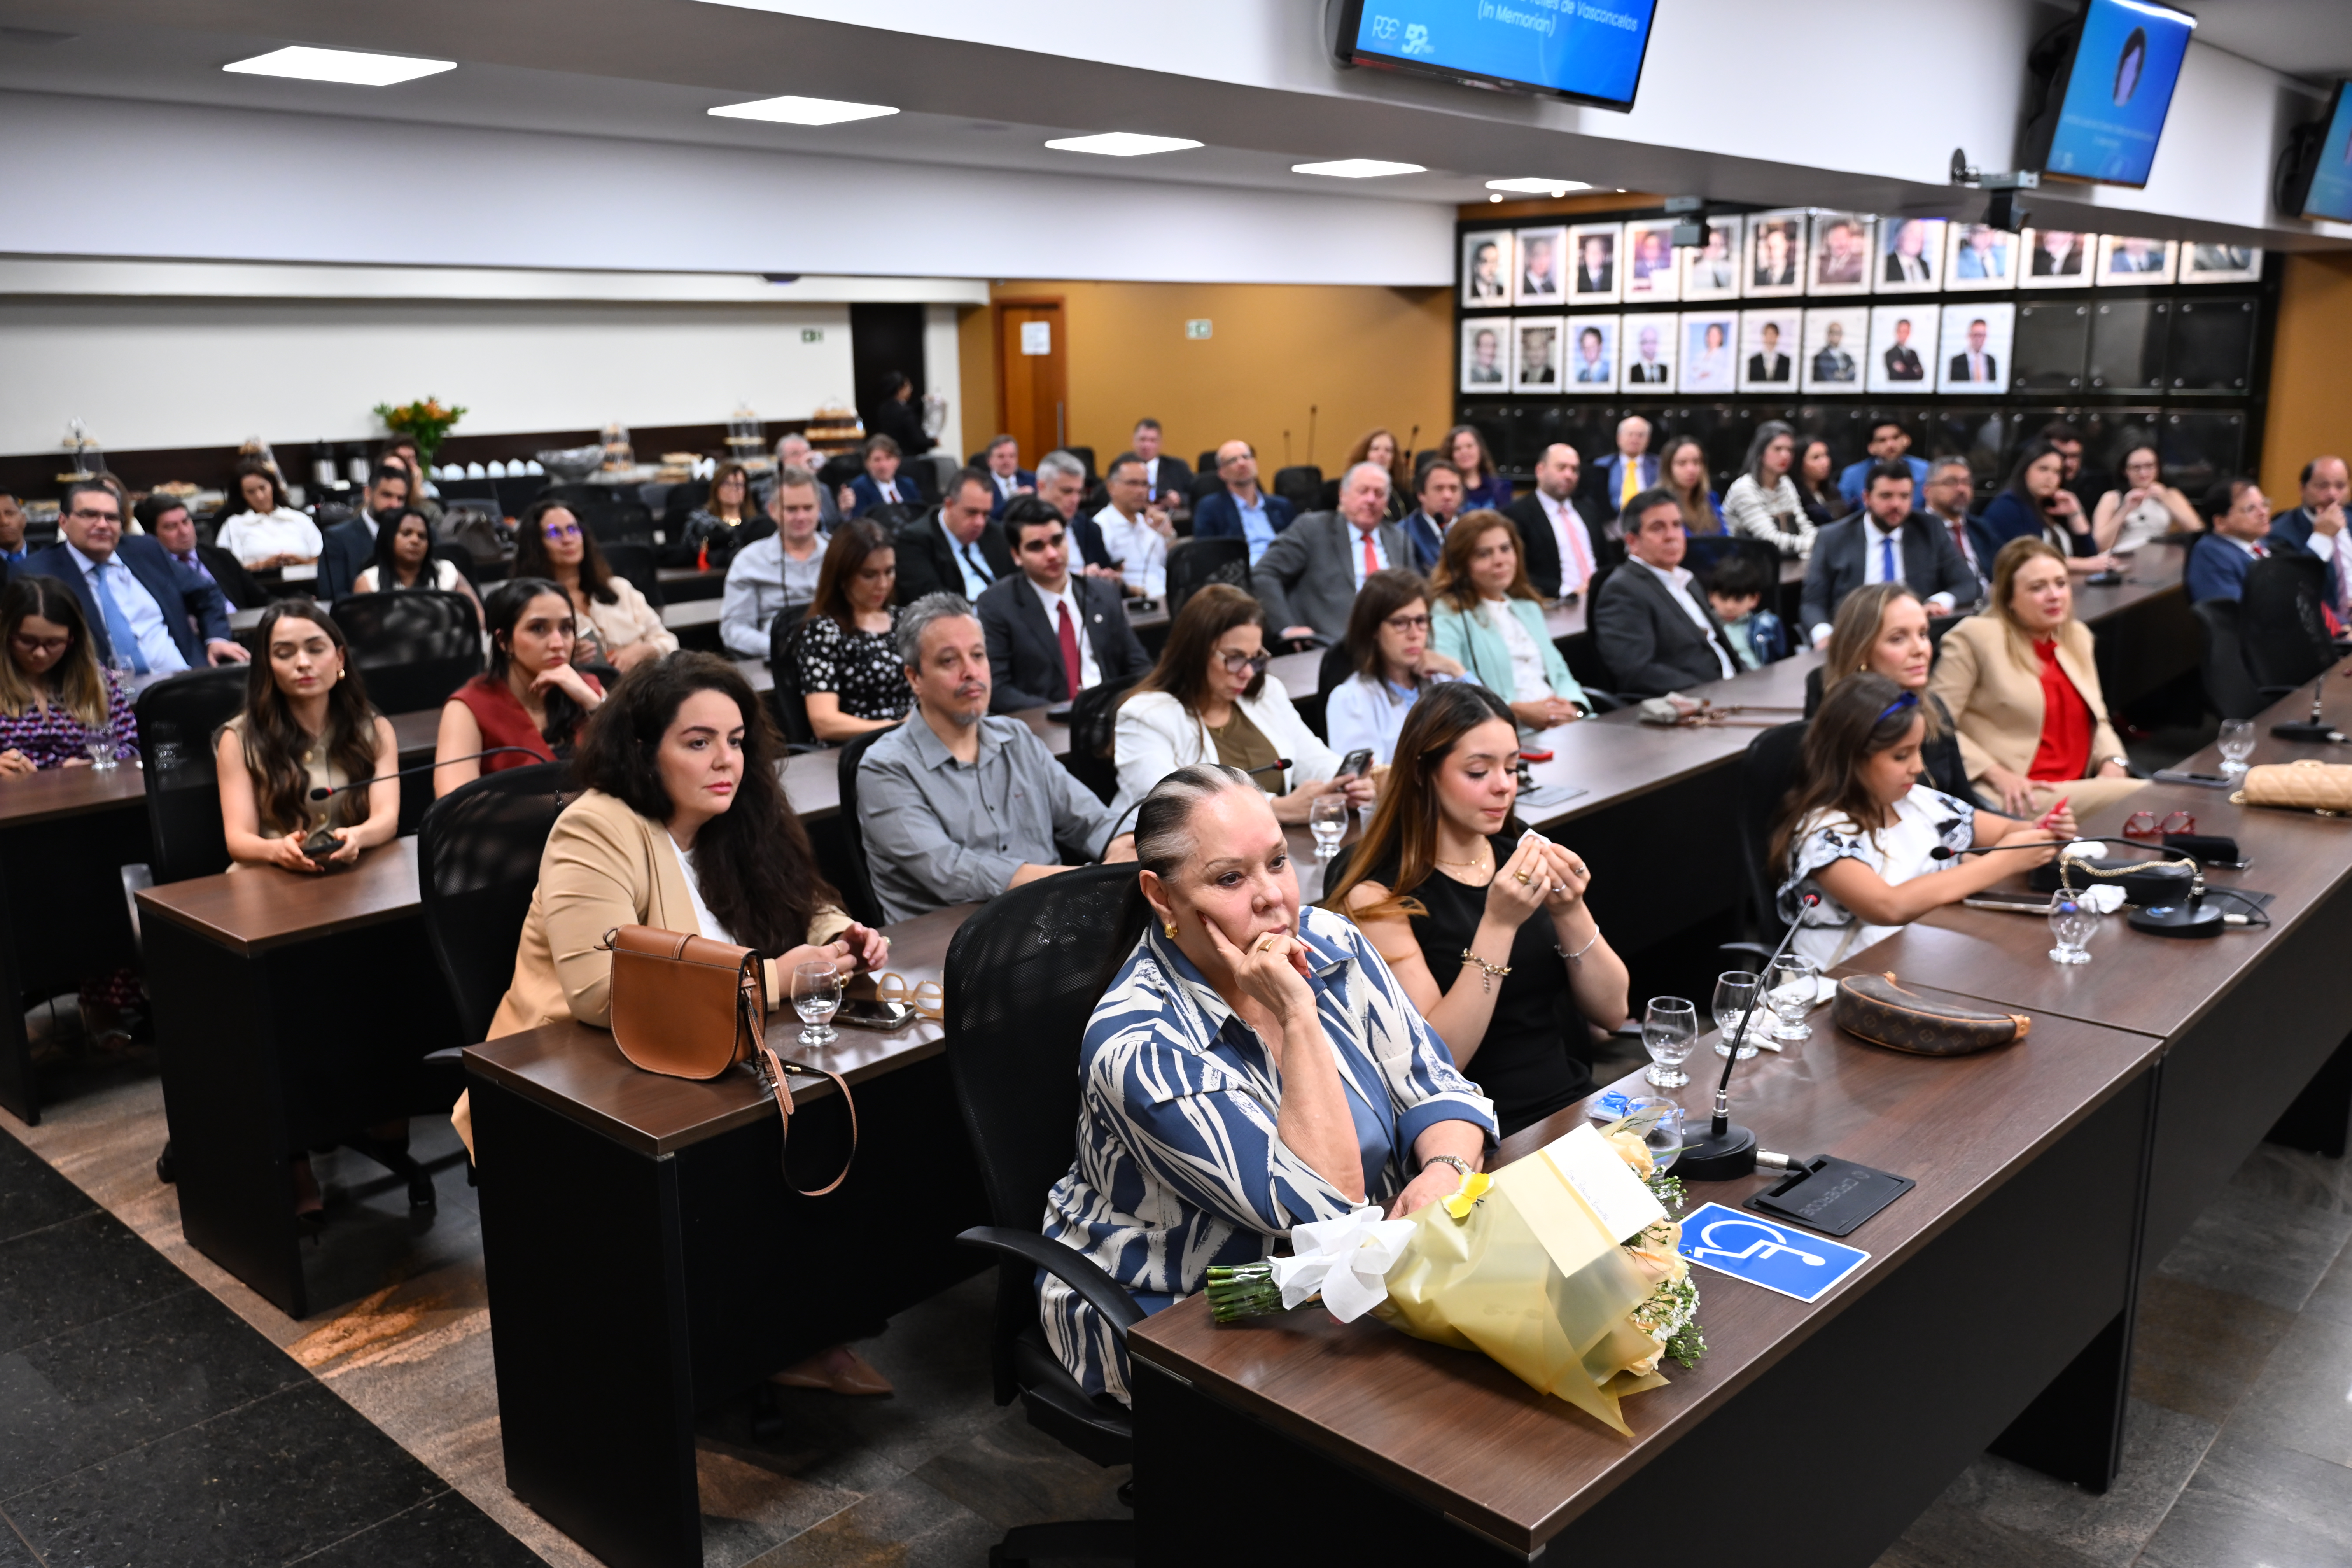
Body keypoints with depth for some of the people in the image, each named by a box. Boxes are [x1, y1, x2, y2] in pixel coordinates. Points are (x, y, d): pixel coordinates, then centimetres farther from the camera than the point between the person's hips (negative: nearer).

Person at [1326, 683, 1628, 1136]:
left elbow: (1611, 1012, 6)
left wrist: (1570, 912, -12)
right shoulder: (1378, 895, -8)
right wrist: (1498, 924, -23)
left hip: (1578, 1108, 6)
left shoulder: (1520, 853, 8)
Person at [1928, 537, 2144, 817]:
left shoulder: (2077, 636, 19)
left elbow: (2097, 720, 25)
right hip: (2017, 801, -8)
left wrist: (2113, 762, 3)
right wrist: (1998, 775, -17)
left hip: (2079, 788, 8)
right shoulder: (1975, 636, -4)